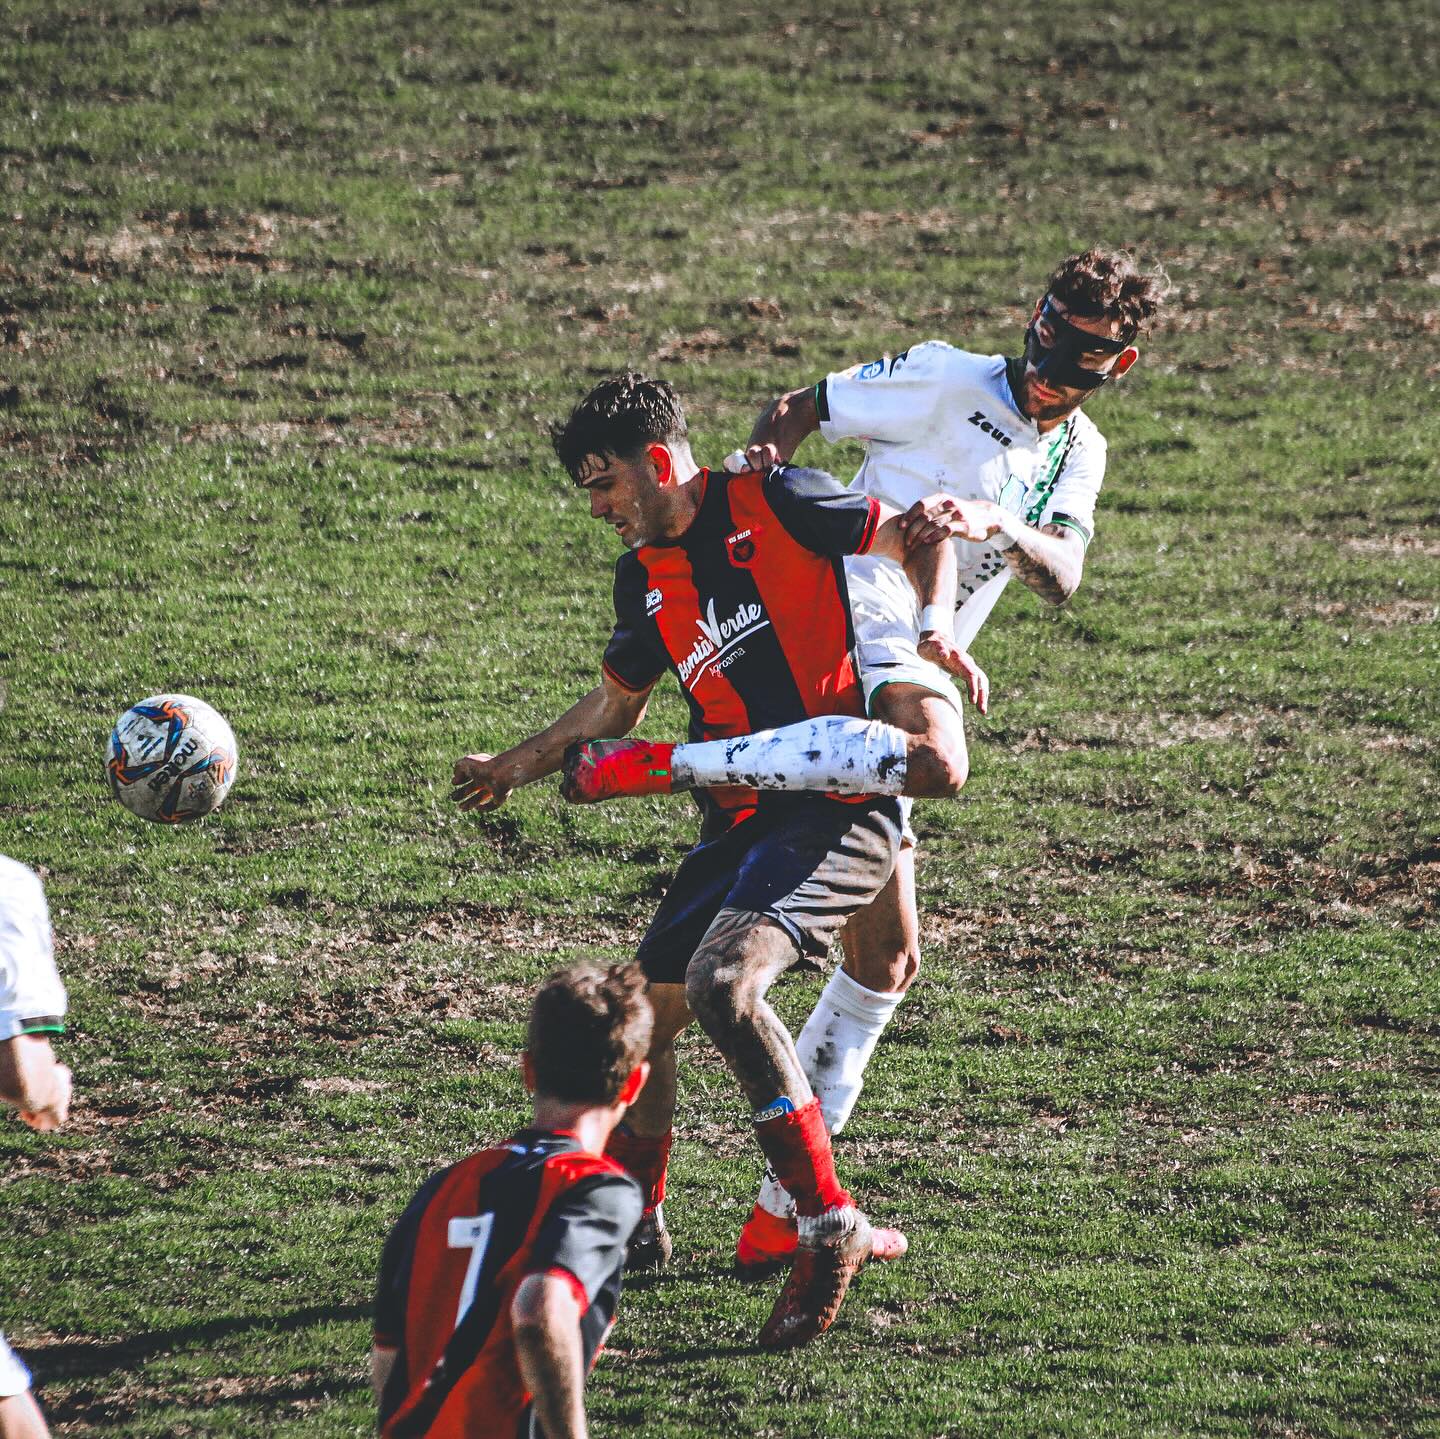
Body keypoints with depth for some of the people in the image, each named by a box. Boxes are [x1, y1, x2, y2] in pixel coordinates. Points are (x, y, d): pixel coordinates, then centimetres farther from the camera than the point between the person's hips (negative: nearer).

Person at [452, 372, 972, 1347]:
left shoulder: (774, 505, -6)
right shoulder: (646, 579, 14)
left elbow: (921, 540, 2)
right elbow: (617, 704, 31)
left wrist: (936, 629, -14)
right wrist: (521, 765, 33)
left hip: (839, 804, -8)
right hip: (743, 820, 8)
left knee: (723, 985, -27)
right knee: (648, 1009, 11)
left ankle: (833, 1229, -23)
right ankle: (633, 1221, 36)